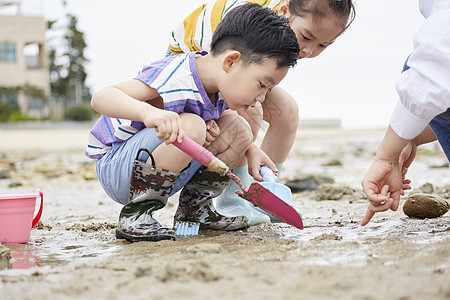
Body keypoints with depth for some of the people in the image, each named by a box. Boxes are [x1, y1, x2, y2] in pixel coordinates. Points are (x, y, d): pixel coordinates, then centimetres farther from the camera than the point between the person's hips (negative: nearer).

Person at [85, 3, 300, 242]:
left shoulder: (219, 88, -4)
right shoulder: (174, 78, -30)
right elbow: (100, 98, -37)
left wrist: (250, 150, -2)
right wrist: (149, 112, -56)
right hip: (114, 166, -8)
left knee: (238, 130, -5)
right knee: (189, 127, -34)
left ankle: (194, 209, 7)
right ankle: (135, 213, -20)